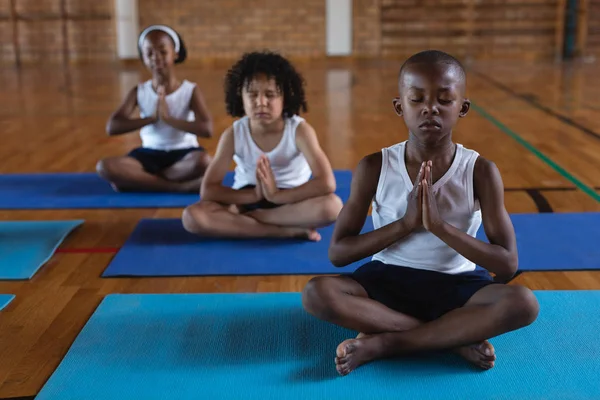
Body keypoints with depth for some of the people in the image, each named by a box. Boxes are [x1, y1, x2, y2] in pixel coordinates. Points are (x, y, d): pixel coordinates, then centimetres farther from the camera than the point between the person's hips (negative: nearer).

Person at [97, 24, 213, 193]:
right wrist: (151, 118, -22)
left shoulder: (191, 90, -7)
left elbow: (207, 130, -20)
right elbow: (111, 127, -11)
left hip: (183, 154, -2)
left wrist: (169, 118, -26)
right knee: (105, 167, -24)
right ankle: (179, 187, -25)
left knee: (203, 161, -38)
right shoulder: (139, 92, 0)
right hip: (150, 154, 2)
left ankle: (138, 179, -19)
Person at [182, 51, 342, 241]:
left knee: (332, 205, -34)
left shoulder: (300, 129, -16)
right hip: (247, 201, 2)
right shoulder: (233, 134, -11)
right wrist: (254, 194, -26)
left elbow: (327, 183, -26)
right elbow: (208, 190, -14)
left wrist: (276, 195, -30)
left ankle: (248, 219, -19)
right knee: (192, 216, -26)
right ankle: (291, 231, -25)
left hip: (290, 202, -2)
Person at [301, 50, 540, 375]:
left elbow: (508, 265, -14)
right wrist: (406, 223, -22)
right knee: (316, 293, -27)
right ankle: (458, 337, -22)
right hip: (387, 280, 1)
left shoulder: (481, 171, -11)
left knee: (523, 303, -29)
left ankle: (382, 344, -23)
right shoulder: (374, 167, -10)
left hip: (456, 286, 0)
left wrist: (440, 226, -26)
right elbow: (337, 253, -10)